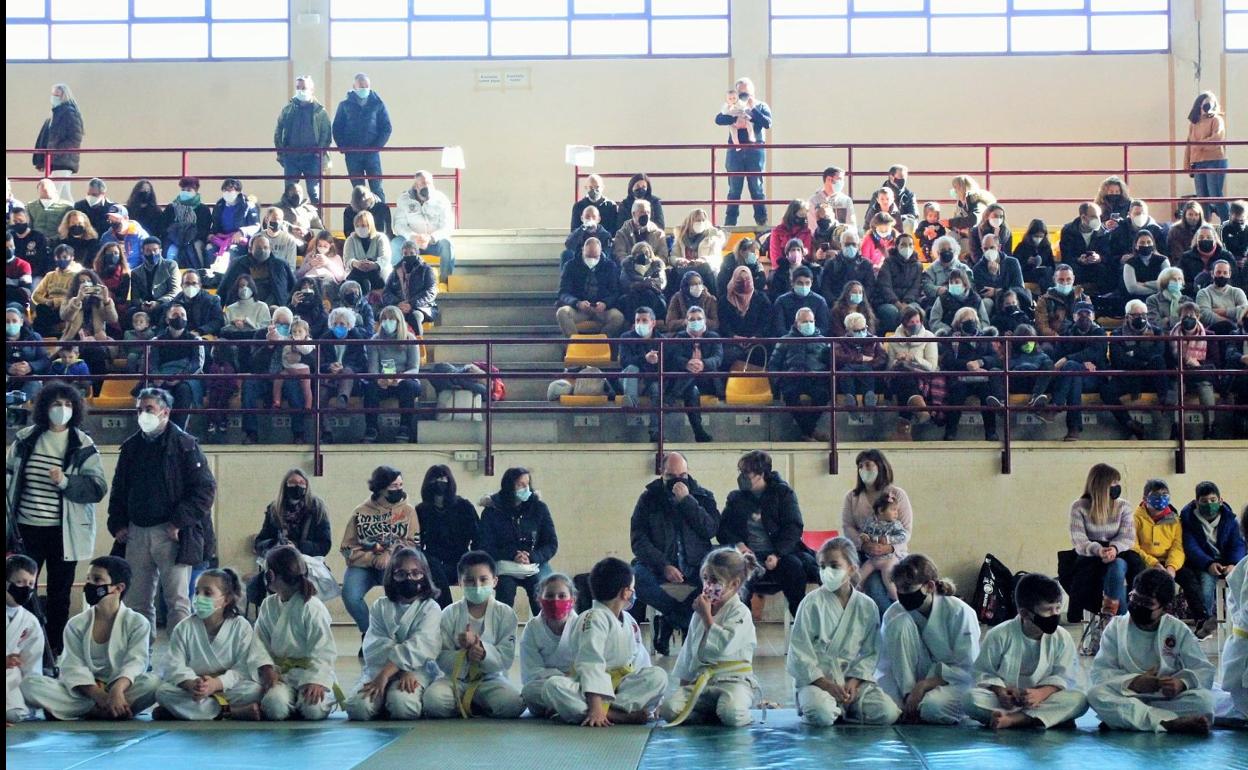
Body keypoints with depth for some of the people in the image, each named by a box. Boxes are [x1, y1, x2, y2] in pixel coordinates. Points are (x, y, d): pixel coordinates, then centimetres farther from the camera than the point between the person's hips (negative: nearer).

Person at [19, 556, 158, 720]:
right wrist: (97, 694, -25)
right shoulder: (76, 624, 8)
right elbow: (74, 666, -4)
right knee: (30, 683, -23)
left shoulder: (137, 623, 3)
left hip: (122, 688, -2)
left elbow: (134, 663, -11)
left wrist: (117, 689, -34)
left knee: (153, 683, -34)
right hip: (84, 692, 2)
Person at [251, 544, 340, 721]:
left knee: (313, 710, -29)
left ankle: (327, 697, 7)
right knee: (275, 708, -27)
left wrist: (316, 680, -26)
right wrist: (266, 667, -13)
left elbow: (323, 649, -16)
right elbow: (260, 641, 4)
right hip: (280, 672, 4)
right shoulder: (268, 605, 7)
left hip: (309, 671, -3)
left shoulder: (312, 607, -12)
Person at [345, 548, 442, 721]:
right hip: (378, 668, 2)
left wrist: (385, 674, -22)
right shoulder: (380, 607, 11)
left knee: (402, 704, -34)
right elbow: (375, 648, -3)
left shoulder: (430, 608, 3)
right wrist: (404, 669, -19)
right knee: (358, 707, -26)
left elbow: (419, 647, -12)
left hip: (417, 670, -2)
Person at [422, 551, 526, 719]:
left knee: (512, 704, -31)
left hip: (490, 680, 0)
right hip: (455, 680, 0)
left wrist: (483, 651, -24)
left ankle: (465, 705, -3)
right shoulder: (450, 614, 2)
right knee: (433, 700, -33)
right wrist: (465, 651, -23)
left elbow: (506, 658, -6)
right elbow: (442, 660, -4)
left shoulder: (505, 613, 1)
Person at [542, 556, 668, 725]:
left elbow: (639, 659, 11)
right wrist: (595, 707, -35)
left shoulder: (629, 621, 12)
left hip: (619, 686, 6)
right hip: (589, 686, -6)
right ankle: (623, 716, -42)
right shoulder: (594, 618, -14)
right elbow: (591, 664, -25)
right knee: (554, 686, -33)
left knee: (659, 676, -17)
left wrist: (650, 698, -1)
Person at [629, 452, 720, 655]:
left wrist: (686, 501, -13)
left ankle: (670, 619, -17)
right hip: (658, 565, 0)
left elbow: (711, 529, -7)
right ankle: (691, 621, -20)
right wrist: (664, 566, -16)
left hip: (695, 566, 0)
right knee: (636, 577, -33)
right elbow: (638, 540, -2)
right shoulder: (649, 499, 7)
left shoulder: (703, 496, 10)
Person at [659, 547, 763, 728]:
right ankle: (714, 714, -4)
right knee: (669, 708, -21)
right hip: (702, 680, 6)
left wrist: (707, 617, -13)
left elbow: (723, 646, -22)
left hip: (734, 680, -6)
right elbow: (689, 651, 21)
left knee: (731, 714, -38)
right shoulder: (700, 612, 15)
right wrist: (684, 684, 18)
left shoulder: (740, 612, -6)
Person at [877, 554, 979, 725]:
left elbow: (967, 670, -13)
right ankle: (908, 705, -17)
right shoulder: (894, 614, -7)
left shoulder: (959, 612, -14)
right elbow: (886, 667, -7)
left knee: (933, 707, -41)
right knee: (900, 623, -21)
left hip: (952, 684, -3)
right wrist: (909, 694, -23)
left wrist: (924, 685, -21)